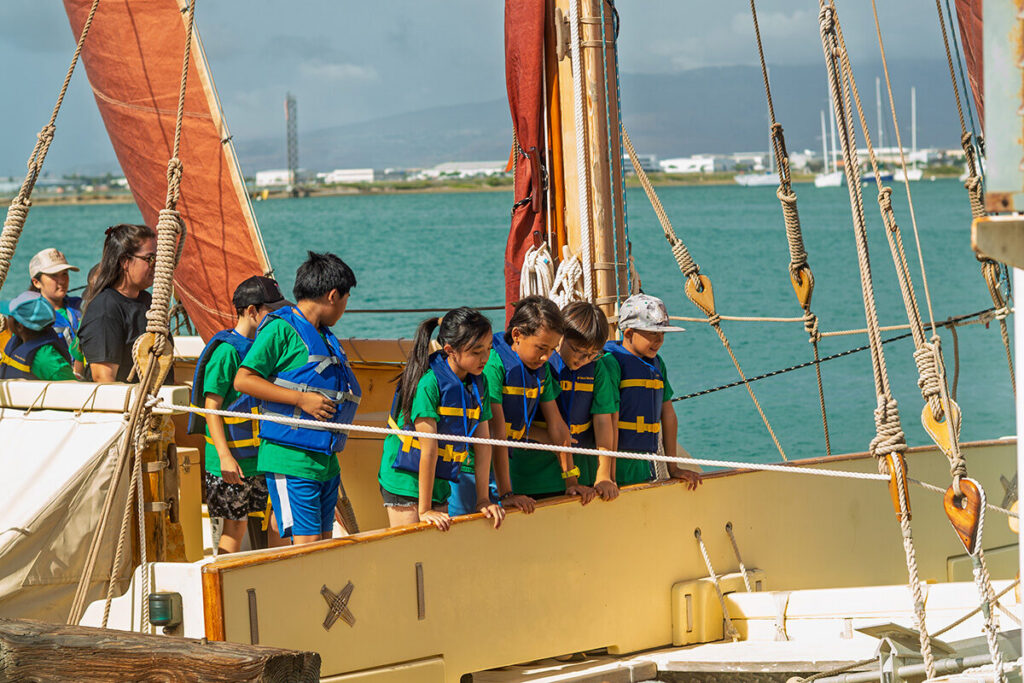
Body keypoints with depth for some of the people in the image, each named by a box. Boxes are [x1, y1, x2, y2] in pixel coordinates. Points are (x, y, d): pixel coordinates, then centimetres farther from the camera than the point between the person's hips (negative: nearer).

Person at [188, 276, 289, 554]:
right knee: (235, 527, 0)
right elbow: (211, 407, -15)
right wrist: (225, 456, -21)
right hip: (232, 461, -7)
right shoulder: (226, 351, -13)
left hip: (261, 458, 7)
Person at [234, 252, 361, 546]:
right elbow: (243, 380, -14)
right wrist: (301, 399, -18)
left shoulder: (326, 336, 18)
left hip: (325, 460, 9)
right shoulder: (280, 328, -7)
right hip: (290, 457, -9)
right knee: (307, 543, -13)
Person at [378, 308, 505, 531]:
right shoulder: (428, 381, -21)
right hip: (405, 478, -7)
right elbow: (428, 448, -22)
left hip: (439, 481, 7)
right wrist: (425, 510, -21)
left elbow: (483, 442, 4)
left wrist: (483, 500, 3)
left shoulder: (478, 383, 0)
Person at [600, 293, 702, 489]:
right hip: (618, 464, -7)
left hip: (645, 465, 8)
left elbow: (667, 413, 21)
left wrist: (673, 467, 20)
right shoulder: (611, 362, -10)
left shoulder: (657, 364, 15)